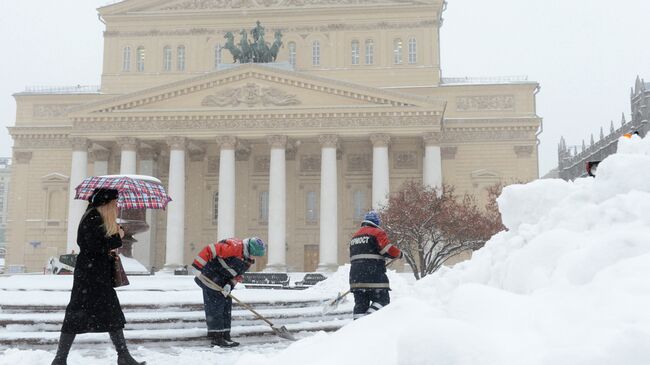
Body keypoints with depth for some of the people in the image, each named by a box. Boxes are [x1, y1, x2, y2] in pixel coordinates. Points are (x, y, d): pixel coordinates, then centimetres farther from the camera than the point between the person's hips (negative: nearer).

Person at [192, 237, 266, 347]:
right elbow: (210, 250, -29)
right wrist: (198, 265, -30)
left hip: (223, 281, 9)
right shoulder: (234, 246, -26)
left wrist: (230, 284, -13)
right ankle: (216, 338, -6)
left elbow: (237, 274, 6)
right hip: (211, 277, -9)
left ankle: (225, 336, 15)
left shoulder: (248, 260, 4)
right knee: (215, 305, -9)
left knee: (227, 305, 9)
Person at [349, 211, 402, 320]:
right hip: (374, 276, -7)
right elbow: (388, 249, -13)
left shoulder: (355, 236, 22)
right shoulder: (377, 233, -2)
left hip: (355, 275, 7)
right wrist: (399, 254, 6)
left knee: (360, 303, 9)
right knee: (382, 300, -1)